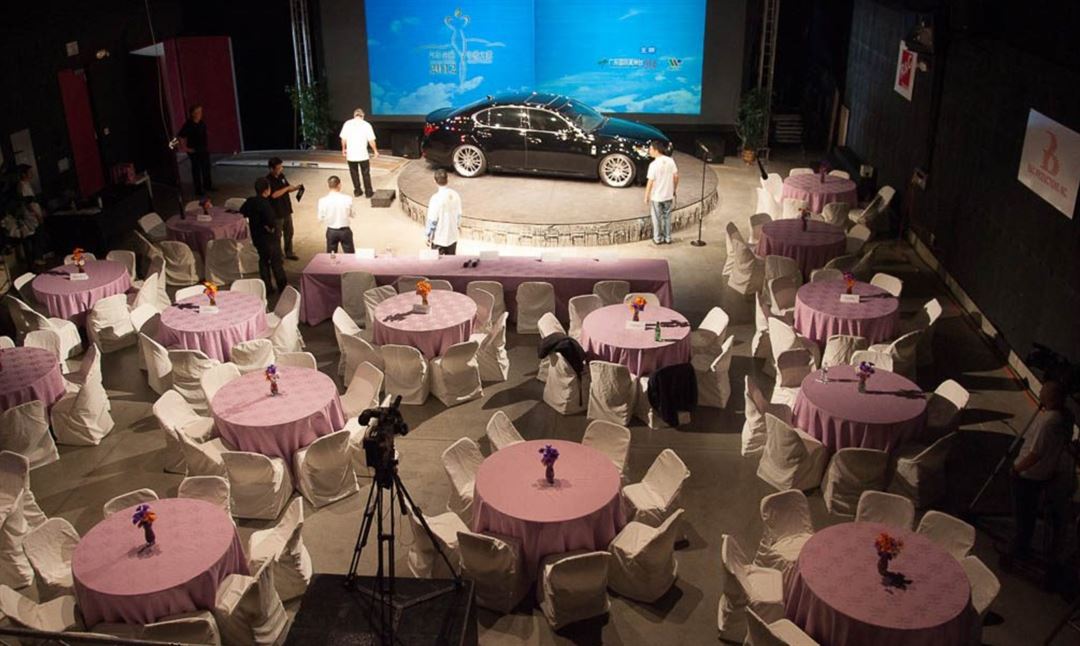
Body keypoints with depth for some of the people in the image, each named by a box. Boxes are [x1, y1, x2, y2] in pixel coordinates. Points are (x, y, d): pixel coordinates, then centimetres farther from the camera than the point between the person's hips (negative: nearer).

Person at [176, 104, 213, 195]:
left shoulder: (202, 123, 2)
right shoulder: (188, 125, -17)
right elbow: (180, 137, -16)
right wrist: (184, 148, -15)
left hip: (204, 149, 7)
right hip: (194, 151, -7)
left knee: (206, 167, 15)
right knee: (196, 169, 1)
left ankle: (207, 185, 31)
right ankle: (198, 190, 8)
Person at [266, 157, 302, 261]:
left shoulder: (281, 176, 4)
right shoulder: (268, 180, -20)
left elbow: (288, 189, 16)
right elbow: (274, 194, -31)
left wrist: (296, 188, -4)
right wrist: (287, 188, -24)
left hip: (286, 210, 8)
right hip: (277, 213, -8)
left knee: (289, 233, 18)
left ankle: (289, 253, 32)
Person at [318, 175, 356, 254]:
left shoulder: (323, 200, -13)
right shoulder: (347, 199, -15)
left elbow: (321, 219, -5)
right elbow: (352, 215, -2)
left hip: (331, 231, 1)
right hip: (345, 231, -1)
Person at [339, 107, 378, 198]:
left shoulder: (347, 124, -2)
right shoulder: (366, 125, -7)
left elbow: (343, 139, 0)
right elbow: (371, 141, -8)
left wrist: (343, 149, 15)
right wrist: (375, 151, 5)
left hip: (351, 154, 2)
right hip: (363, 154, -2)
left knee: (354, 173, 16)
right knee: (366, 173, 11)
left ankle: (357, 191, 23)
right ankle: (368, 192, 16)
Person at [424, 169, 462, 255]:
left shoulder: (436, 198, -23)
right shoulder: (455, 195, -6)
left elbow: (432, 221, -17)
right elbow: (459, 215, 5)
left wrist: (429, 236, -5)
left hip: (439, 238, -5)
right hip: (453, 236, 5)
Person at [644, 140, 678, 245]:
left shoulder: (654, 164, -20)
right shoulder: (670, 161, -5)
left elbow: (650, 182, -17)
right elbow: (676, 176, 1)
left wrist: (646, 196, -7)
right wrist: (674, 190, 15)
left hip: (656, 197, -5)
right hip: (668, 195, 5)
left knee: (657, 218, 11)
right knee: (667, 217, 17)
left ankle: (658, 239, 19)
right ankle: (668, 238, 24)